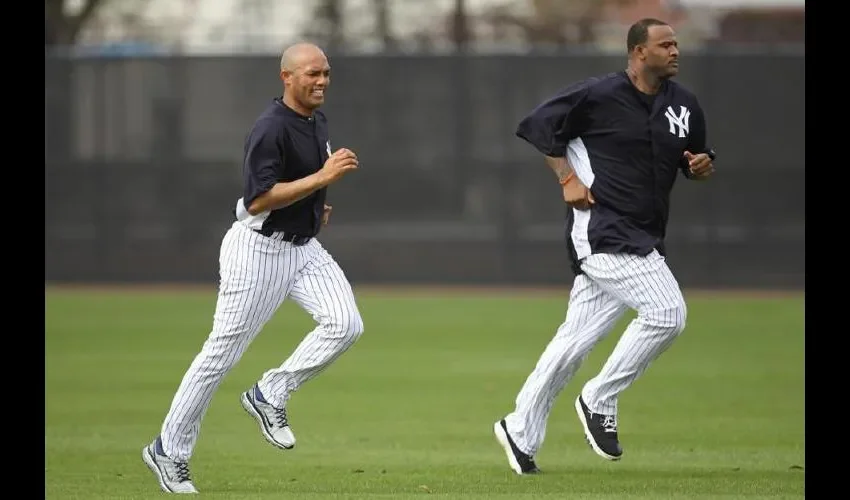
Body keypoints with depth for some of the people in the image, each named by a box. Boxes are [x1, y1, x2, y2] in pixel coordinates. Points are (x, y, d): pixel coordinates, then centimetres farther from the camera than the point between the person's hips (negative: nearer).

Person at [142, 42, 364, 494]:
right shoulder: (271, 128, -21)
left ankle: (269, 396, 3)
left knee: (345, 324, -14)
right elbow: (258, 200, -28)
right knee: (222, 353, -2)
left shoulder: (317, 121, 8)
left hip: (303, 246, 8)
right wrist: (322, 178, -31)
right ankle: (169, 452, 10)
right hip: (259, 248, -8)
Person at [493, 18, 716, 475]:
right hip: (601, 229, -7)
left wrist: (702, 165, -1)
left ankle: (521, 433, 18)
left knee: (577, 339, 9)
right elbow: (537, 127, -1)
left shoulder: (684, 104, 10)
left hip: (644, 239, 7)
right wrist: (568, 179, -10)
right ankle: (599, 401, -3)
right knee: (667, 313, -18)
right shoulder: (596, 95, -9)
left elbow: (693, 159, 23)